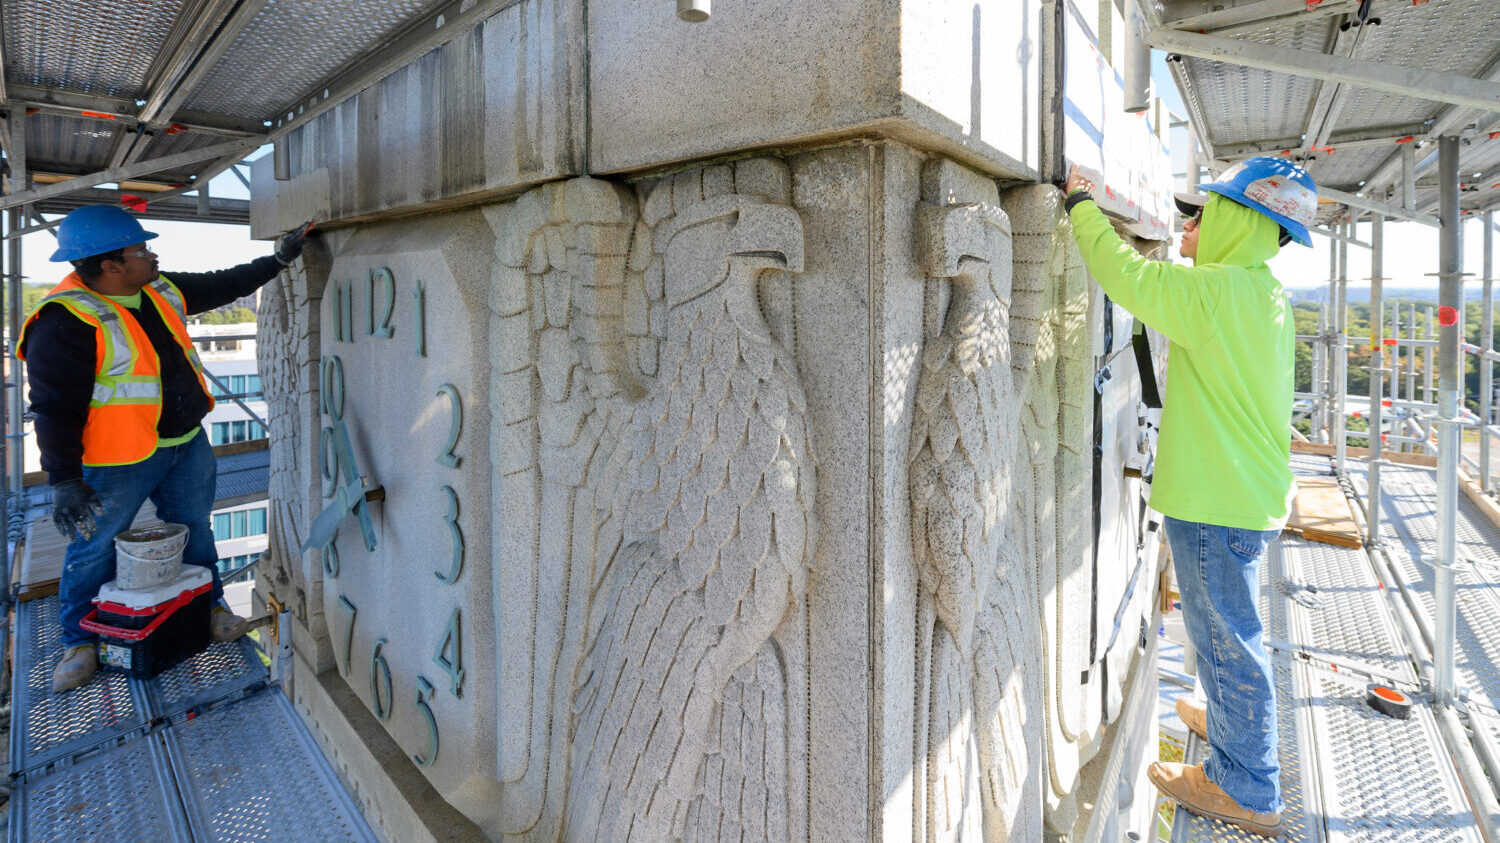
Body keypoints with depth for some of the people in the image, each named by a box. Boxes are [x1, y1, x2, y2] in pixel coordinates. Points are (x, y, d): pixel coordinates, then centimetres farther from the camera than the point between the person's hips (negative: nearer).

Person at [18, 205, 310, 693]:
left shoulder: (162, 291, 2)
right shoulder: (66, 322, -20)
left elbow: (222, 285, 19)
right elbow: (55, 408, -20)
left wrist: (280, 259, 18)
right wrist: (64, 481, -21)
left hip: (187, 444, 7)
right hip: (118, 460, -7)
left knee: (194, 531, 18)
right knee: (94, 548, 9)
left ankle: (209, 605, 35)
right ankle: (80, 642, 27)